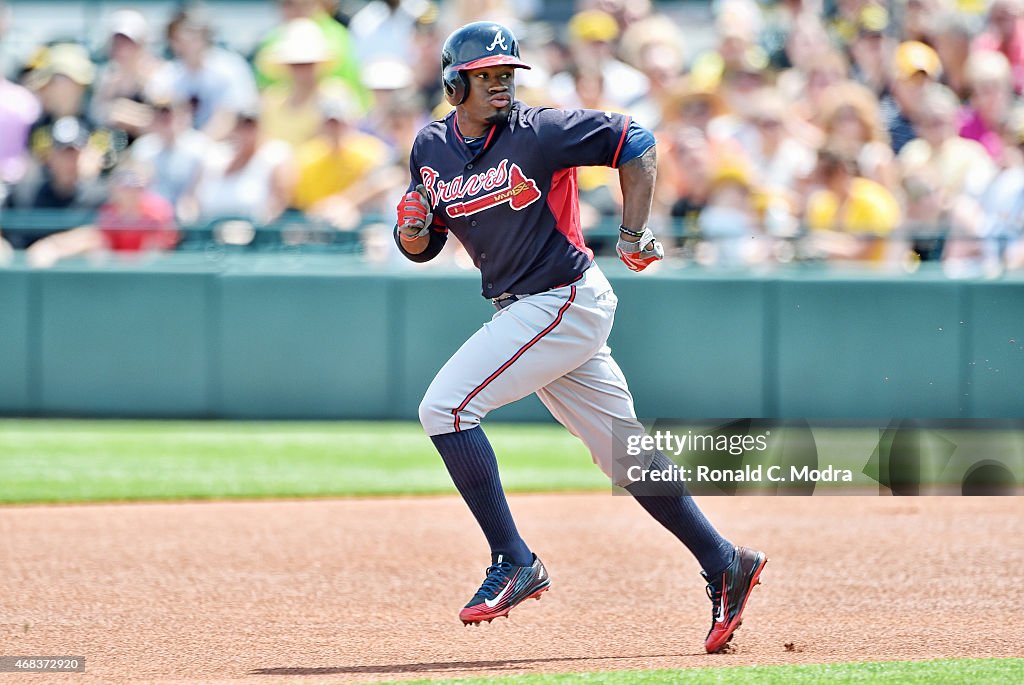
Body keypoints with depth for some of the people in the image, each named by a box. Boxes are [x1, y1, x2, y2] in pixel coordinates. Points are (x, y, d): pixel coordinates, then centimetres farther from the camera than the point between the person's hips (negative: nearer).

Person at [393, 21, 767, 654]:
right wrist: (412, 229, -10)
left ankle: (515, 562, -13)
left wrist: (634, 234, -16)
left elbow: (635, 142, -11)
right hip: (522, 312, 7)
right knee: (624, 452, 10)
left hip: (566, 303, -7)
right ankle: (724, 565, 17)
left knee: (446, 406, -16)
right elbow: (422, 246, 14)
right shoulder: (432, 149, 7)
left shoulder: (539, 132, -13)